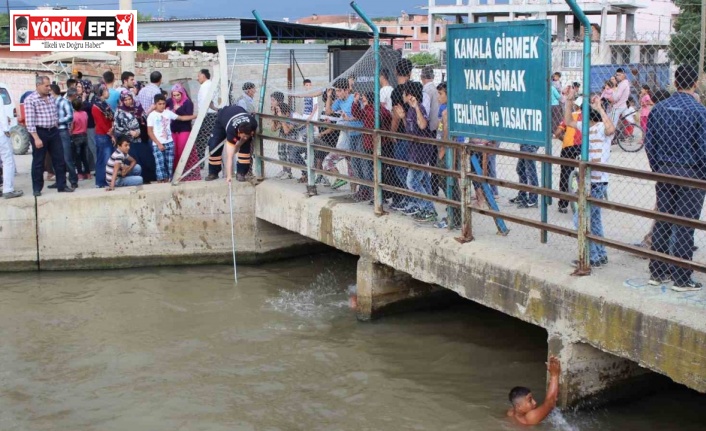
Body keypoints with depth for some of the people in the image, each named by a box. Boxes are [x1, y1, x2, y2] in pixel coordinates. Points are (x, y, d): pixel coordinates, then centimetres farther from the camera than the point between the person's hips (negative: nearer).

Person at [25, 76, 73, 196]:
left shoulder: (50, 98, 10)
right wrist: (36, 138, -20)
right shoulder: (30, 100, -10)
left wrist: (56, 127, 14)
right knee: (38, 162, 3)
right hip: (39, 132, -6)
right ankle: (37, 188, 12)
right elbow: (29, 121, -15)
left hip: (53, 131, 6)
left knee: (59, 159, 7)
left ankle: (62, 185, 15)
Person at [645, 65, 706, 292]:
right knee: (684, 227, 0)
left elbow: (649, 143, 6)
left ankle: (657, 273, 18)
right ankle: (681, 279, 6)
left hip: (664, 173, 5)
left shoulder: (658, 109, 3)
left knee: (662, 223, 12)